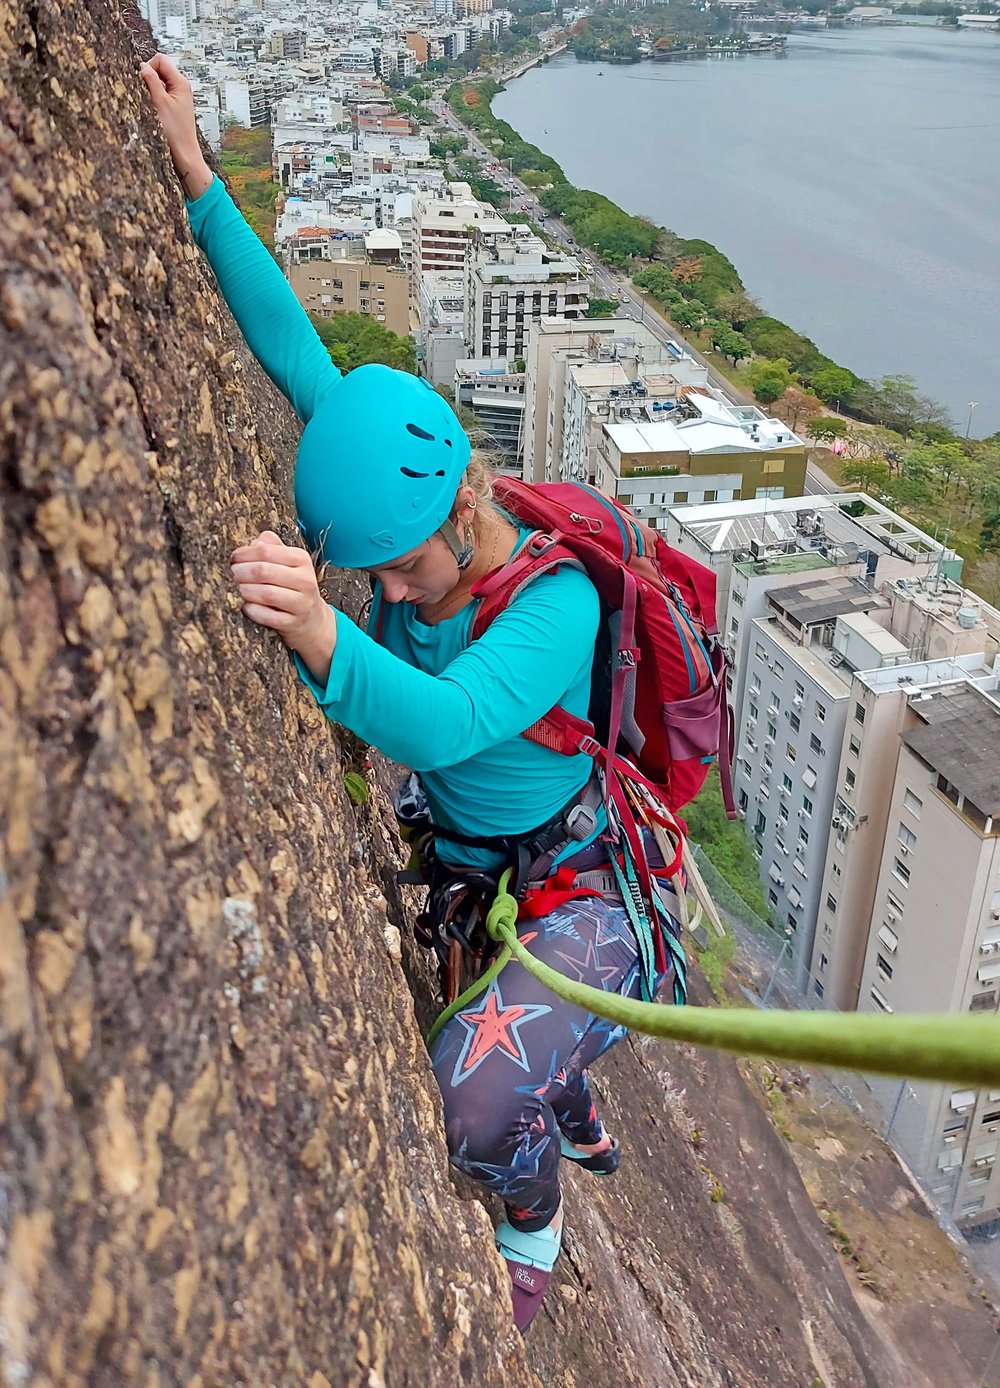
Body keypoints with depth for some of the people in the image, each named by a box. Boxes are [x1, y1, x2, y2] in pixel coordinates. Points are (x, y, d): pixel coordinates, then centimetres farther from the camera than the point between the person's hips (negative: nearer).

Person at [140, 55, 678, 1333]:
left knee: (479, 1101, -25)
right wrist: (196, 179, -11)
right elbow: (297, 354, -10)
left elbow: (444, 723, -46)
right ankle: (577, 1119, 59)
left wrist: (320, 638, -65)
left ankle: (531, 1211, 10)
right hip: (464, 867, 7)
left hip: (578, 891, -7)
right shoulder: (409, 515, -13)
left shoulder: (557, 600, -30)